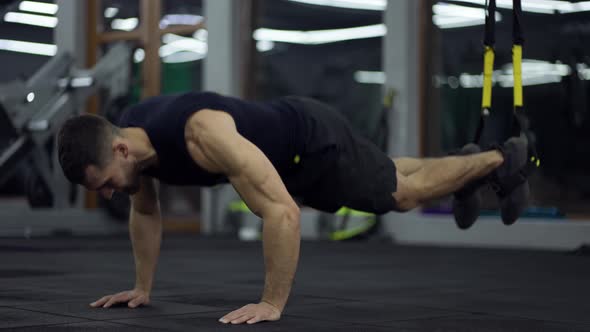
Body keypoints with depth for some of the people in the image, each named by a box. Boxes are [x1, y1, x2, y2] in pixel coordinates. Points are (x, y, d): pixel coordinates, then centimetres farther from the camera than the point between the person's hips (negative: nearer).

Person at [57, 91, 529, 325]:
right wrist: (142, 288, 1)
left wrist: (272, 304, -45)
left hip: (316, 141, -8)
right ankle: (464, 160, 58)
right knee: (384, 178, 31)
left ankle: (501, 160, 39)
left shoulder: (201, 134, -46)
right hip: (286, 156, 8)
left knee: (405, 194, 14)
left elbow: (283, 211, -48)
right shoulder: (130, 135, -19)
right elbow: (146, 213, 1)